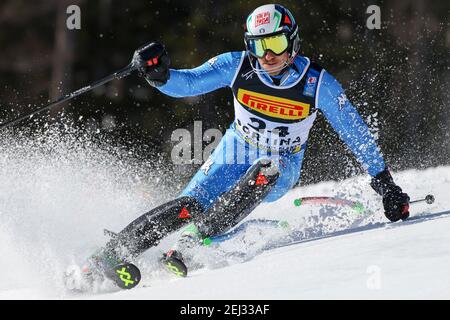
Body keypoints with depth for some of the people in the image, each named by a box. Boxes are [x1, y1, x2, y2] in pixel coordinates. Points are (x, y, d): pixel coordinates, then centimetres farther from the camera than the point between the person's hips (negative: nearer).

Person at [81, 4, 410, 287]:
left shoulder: (318, 82, -18)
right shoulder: (238, 65, -14)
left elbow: (356, 133, -10)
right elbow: (187, 83, -14)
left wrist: (386, 184, -8)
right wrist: (160, 74, -37)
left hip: (281, 172, -1)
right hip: (235, 156, 1)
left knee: (266, 170, -37)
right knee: (189, 206, -23)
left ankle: (191, 241, -39)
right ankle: (107, 258, -21)